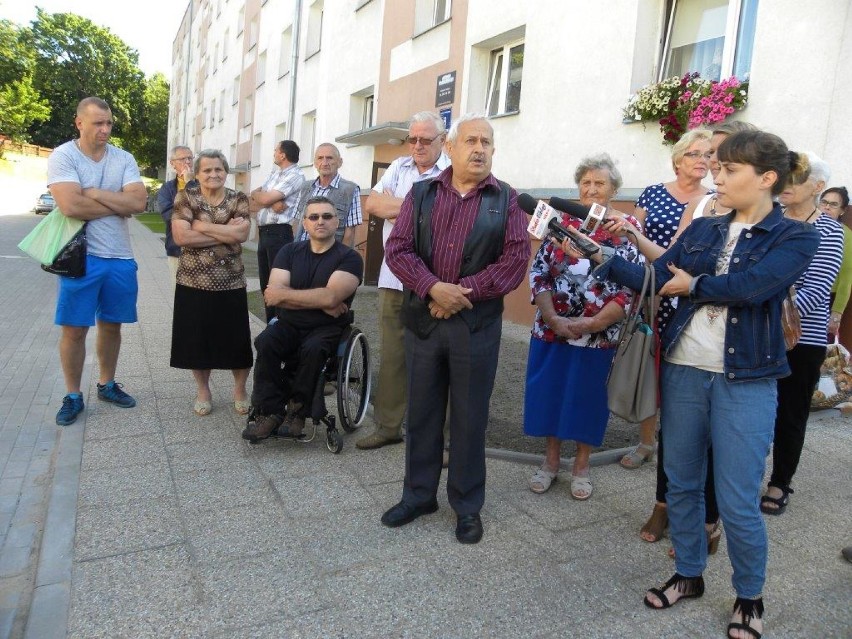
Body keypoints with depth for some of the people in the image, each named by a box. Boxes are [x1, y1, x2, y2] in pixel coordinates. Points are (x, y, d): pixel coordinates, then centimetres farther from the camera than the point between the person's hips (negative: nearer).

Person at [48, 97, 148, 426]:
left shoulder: (124, 158, 4)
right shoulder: (62, 156, -7)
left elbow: (139, 202, -10)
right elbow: (71, 206, -21)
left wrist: (94, 192, -14)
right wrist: (119, 205, -11)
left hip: (120, 257, 4)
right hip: (81, 257, -4)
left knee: (111, 325, 14)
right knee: (74, 328, 2)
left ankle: (107, 384, 29)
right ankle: (72, 396, 15)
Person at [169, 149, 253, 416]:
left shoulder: (238, 199, 4)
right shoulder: (185, 197, 1)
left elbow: (242, 234, -13)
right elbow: (181, 236, -13)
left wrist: (201, 226, -13)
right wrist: (226, 233, -12)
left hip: (231, 283, 0)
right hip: (193, 282, 0)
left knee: (236, 339, 5)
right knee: (197, 339, 8)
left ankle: (240, 389, 24)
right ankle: (203, 390, 27)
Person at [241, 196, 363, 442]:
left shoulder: (349, 258, -5)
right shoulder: (290, 252, 8)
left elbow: (330, 297, -20)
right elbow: (273, 296, -6)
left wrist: (284, 295, -11)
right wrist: (317, 302, -15)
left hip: (328, 329, -3)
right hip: (290, 325, 3)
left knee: (313, 348, -34)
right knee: (265, 342, -27)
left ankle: (297, 411, -14)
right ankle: (270, 411, -17)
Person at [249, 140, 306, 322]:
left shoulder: (295, 176, -8)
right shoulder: (273, 173, 18)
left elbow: (265, 199, -15)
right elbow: (251, 204, 10)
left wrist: (257, 194, 6)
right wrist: (270, 202, -9)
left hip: (278, 233, -8)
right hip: (263, 232, 9)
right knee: (265, 283, 12)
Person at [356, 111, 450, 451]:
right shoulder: (399, 167, 16)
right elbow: (372, 204, 3)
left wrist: (393, 205, -8)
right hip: (393, 277, 5)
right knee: (392, 355, 12)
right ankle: (388, 425, 25)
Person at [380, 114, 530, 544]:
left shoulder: (506, 200, 3)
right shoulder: (421, 194, 8)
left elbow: (515, 259, -7)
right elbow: (397, 249, -1)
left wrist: (463, 291, -15)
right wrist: (433, 288, -17)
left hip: (478, 323, -2)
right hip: (422, 319, 2)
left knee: (470, 417, 8)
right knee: (421, 411, 12)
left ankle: (467, 505, 24)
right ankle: (418, 494, 30)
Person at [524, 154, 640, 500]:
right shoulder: (561, 222, 4)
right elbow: (539, 271, 0)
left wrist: (593, 323, -17)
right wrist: (552, 318, -13)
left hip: (600, 335, -2)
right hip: (552, 329, 2)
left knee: (588, 398, 10)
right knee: (550, 392, 10)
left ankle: (581, 465, 29)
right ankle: (551, 460, 30)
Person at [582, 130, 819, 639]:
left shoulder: (797, 236, -4)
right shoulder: (703, 230, 8)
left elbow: (753, 285, -21)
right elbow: (656, 279, 0)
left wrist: (694, 284, -8)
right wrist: (602, 259, -10)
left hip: (746, 380, -4)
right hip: (683, 369, 5)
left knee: (738, 502, 1)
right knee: (682, 482, 14)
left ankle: (750, 597, 27)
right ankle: (689, 575, 34)